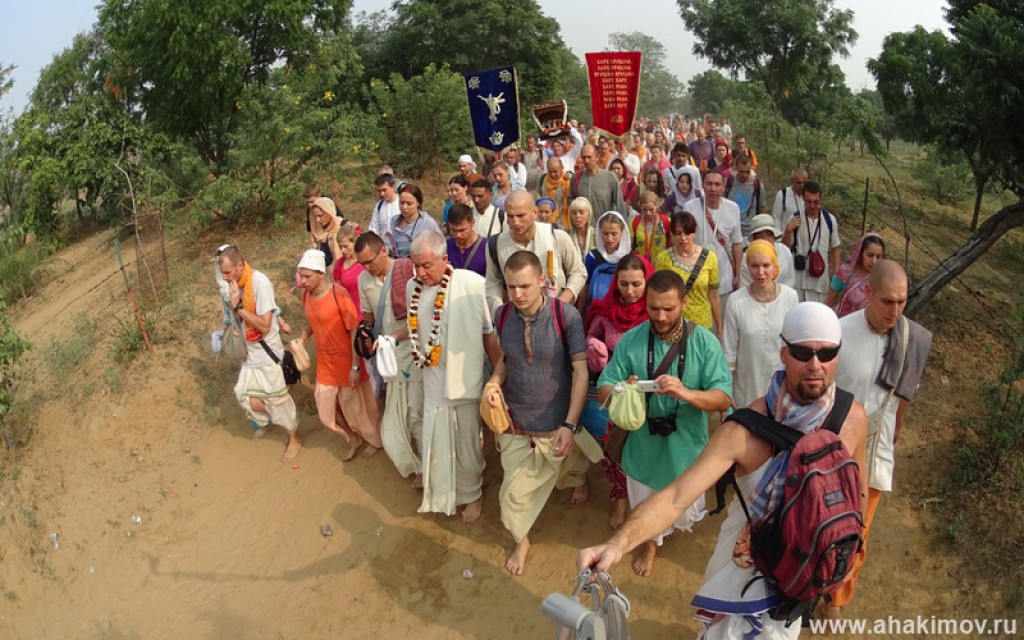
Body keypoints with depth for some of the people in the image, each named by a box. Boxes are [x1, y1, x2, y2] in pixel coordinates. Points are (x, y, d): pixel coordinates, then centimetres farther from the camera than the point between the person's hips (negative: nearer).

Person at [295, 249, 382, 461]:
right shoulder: (305, 295, -3)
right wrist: (304, 336, -3)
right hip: (325, 363, 6)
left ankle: (374, 440, 40)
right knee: (326, 411, 16)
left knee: (358, 406, 12)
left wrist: (356, 366, -20)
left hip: (347, 361, -6)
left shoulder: (338, 294, -24)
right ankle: (354, 439, 42)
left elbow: (355, 330, -20)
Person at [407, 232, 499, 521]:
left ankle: (471, 494, 39)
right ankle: (439, 492, 42)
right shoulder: (412, 288, -4)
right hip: (433, 380, 4)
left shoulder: (473, 284, -19)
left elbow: (489, 332, -10)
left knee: (467, 445, 13)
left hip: (466, 380, -3)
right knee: (435, 443, 16)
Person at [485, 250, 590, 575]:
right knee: (515, 490, 5)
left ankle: (578, 480, 65)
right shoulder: (502, 315, -11)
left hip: (556, 422, -1)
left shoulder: (566, 315, -21)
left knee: (570, 467, 26)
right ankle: (521, 540, 36)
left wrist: (570, 425, -22)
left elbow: (580, 370, -17)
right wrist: (494, 382, -14)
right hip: (515, 421, 2)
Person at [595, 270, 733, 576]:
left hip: (686, 447, -1)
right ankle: (651, 543, 56)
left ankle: (685, 516, 58)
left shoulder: (705, 342, -15)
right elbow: (602, 390, -13)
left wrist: (687, 393, -39)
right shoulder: (630, 340, -13)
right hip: (644, 445, 1)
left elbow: (724, 398, -19)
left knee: (685, 516, 21)